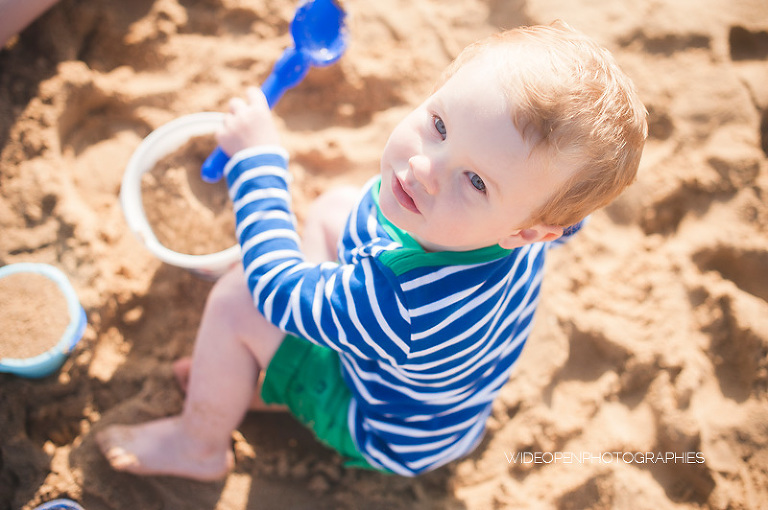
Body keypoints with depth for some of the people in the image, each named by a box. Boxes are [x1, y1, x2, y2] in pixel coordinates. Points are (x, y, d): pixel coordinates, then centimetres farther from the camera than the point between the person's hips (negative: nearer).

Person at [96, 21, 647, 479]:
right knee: (333, 206, 10)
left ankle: (198, 445, 14)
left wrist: (258, 158, -21)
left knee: (235, 300, -15)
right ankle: (262, 374, 21)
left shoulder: (396, 304, -48)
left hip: (392, 437, -7)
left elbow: (277, 288, -29)